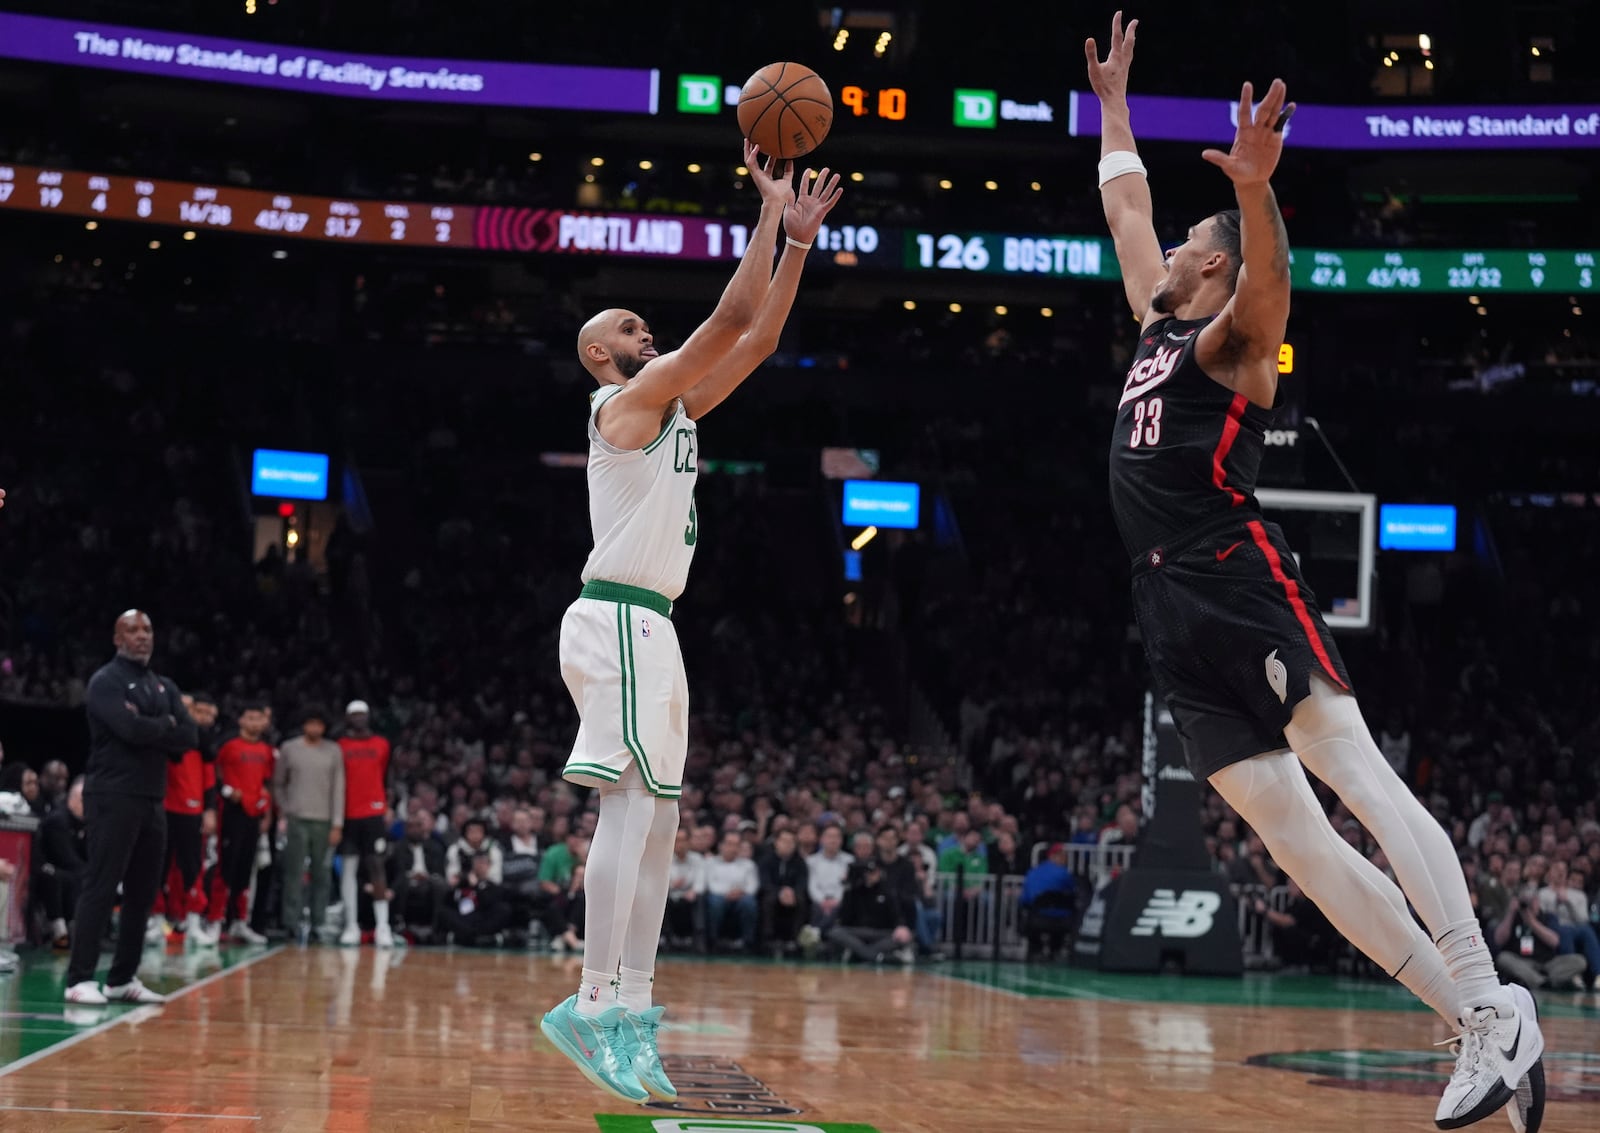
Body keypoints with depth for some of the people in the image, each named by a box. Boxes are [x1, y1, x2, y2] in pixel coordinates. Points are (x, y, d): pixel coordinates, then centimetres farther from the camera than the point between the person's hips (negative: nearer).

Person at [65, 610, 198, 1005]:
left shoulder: (165, 687, 18)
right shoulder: (106, 681, -4)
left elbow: (190, 737, 5)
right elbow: (130, 727, -20)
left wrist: (149, 731, -8)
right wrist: (166, 726, -3)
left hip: (153, 800, 8)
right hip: (113, 797, -8)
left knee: (142, 892, 8)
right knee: (100, 887, -10)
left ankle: (122, 979, 15)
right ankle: (80, 979, -9)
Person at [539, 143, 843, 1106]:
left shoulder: (674, 409, 21)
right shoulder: (628, 402, -4)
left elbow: (757, 338, 21)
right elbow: (730, 318, -9)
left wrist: (799, 239, 17)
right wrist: (771, 209, -3)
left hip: (649, 628, 10)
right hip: (620, 621, -10)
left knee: (656, 822, 6)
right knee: (634, 807, -17)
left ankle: (630, 1011, 6)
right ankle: (594, 1003, -20)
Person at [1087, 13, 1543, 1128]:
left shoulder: (1233, 338, 4)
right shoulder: (1158, 327, 25)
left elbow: (1268, 274, -20)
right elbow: (1125, 207, 38)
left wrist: (1256, 189, -38)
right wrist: (1113, 102, 42)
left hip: (1244, 585, -7)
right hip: (1173, 613, 7)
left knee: (1354, 767, -19)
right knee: (1288, 829, -3)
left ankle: (1494, 1005, -26)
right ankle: (1472, 1029, -5)